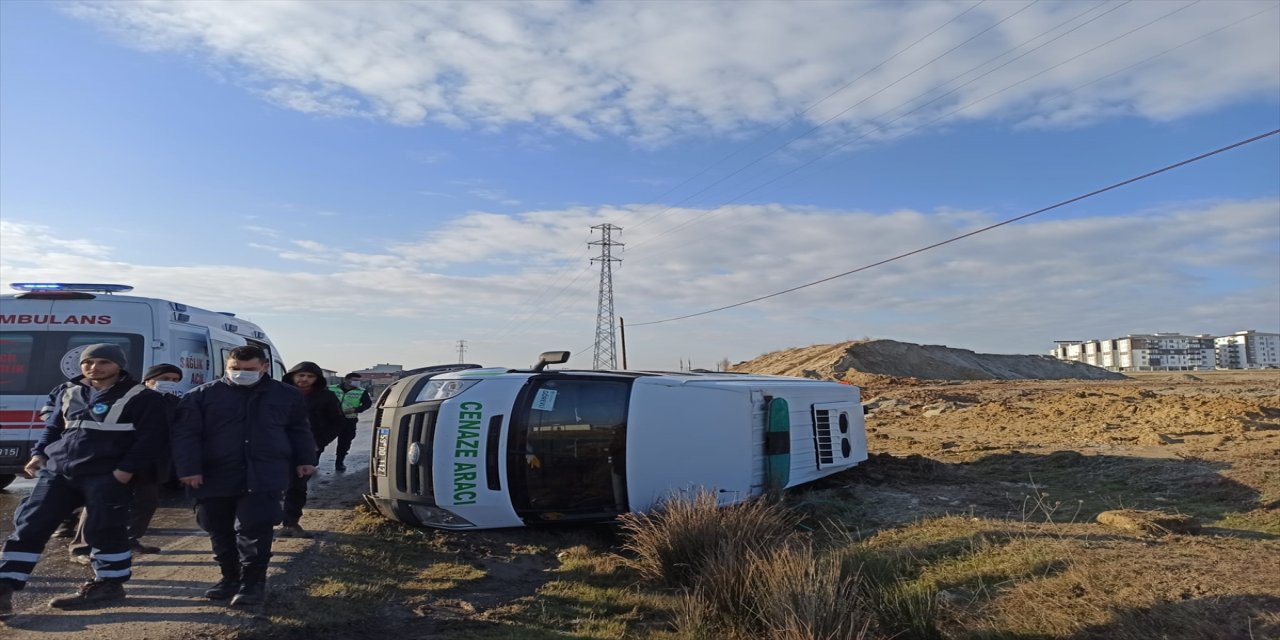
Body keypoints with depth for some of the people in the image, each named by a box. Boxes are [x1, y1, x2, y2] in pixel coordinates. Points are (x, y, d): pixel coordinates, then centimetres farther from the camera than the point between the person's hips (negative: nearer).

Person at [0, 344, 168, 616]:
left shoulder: (140, 397, -6)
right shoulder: (67, 392, 14)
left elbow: (150, 439, -9)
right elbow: (53, 427, 26)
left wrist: (126, 470, -15)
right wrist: (39, 453, 11)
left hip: (107, 476, -6)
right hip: (57, 470, 6)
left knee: (104, 529, -1)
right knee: (30, 524, 3)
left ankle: (108, 584, 14)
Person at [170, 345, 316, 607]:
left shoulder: (286, 395, 6)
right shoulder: (201, 395, 1)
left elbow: (299, 430, 16)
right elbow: (185, 434, -2)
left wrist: (305, 459, 11)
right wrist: (188, 468, -9)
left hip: (264, 476, -2)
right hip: (215, 477, 2)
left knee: (253, 528, -9)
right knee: (219, 530, 12)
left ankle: (254, 581, 5)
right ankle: (230, 577, 29)